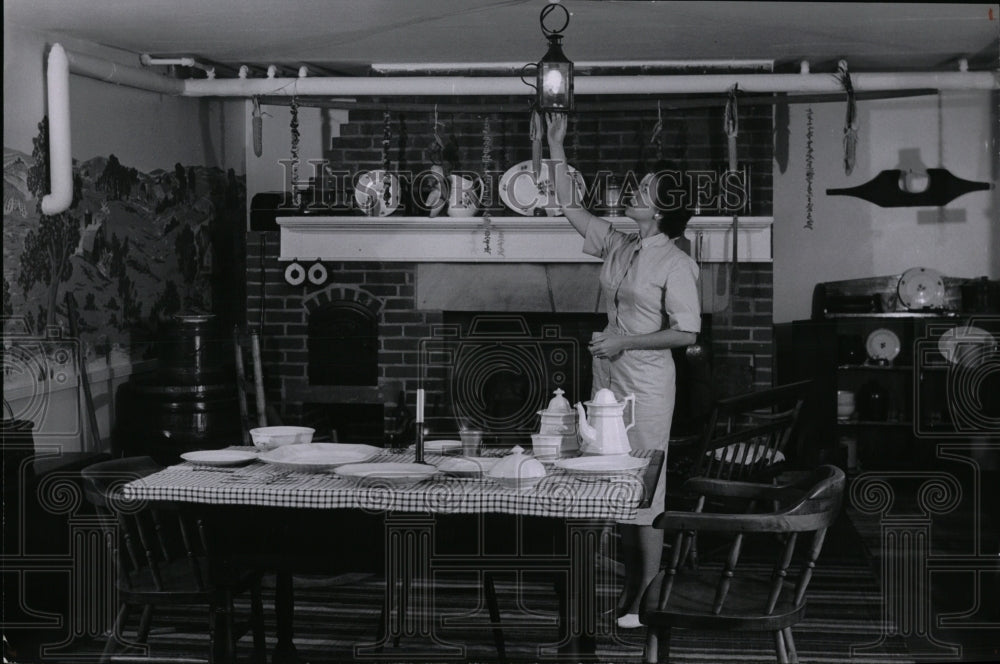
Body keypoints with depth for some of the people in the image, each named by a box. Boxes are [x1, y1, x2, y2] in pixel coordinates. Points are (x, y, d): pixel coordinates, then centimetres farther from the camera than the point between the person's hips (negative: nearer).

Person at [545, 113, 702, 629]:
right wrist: (556, 146, 9)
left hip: (645, 383, -7)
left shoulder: (675, 263, -11)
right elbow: (570, 207, 14)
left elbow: (687, 333, -14)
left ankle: (645, 600, 5)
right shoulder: (617, 246, 8)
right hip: (607, 376, 7)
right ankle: (629, 583, 22)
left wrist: (624, 341, -16)